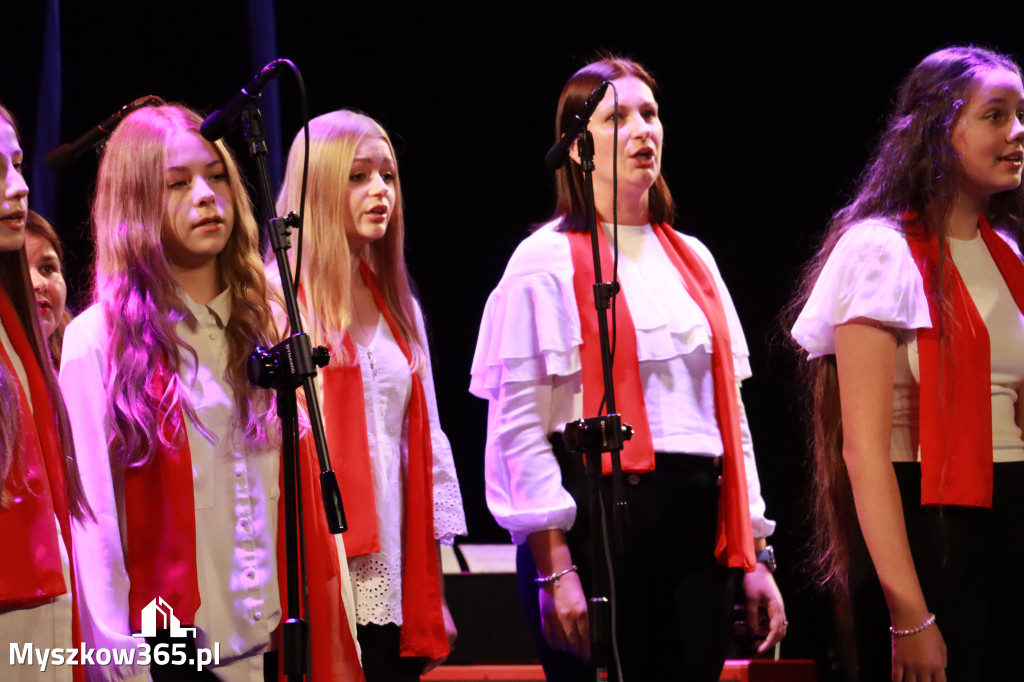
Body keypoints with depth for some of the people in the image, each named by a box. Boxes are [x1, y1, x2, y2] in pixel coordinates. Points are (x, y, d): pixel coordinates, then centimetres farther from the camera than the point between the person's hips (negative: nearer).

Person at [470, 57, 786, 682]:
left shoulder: (692, 258, 17)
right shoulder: (548, 260, -3)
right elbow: (519, 425, -9)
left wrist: (754, 556, 12)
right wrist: (553, 570, -16)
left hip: (700, 524, 6)